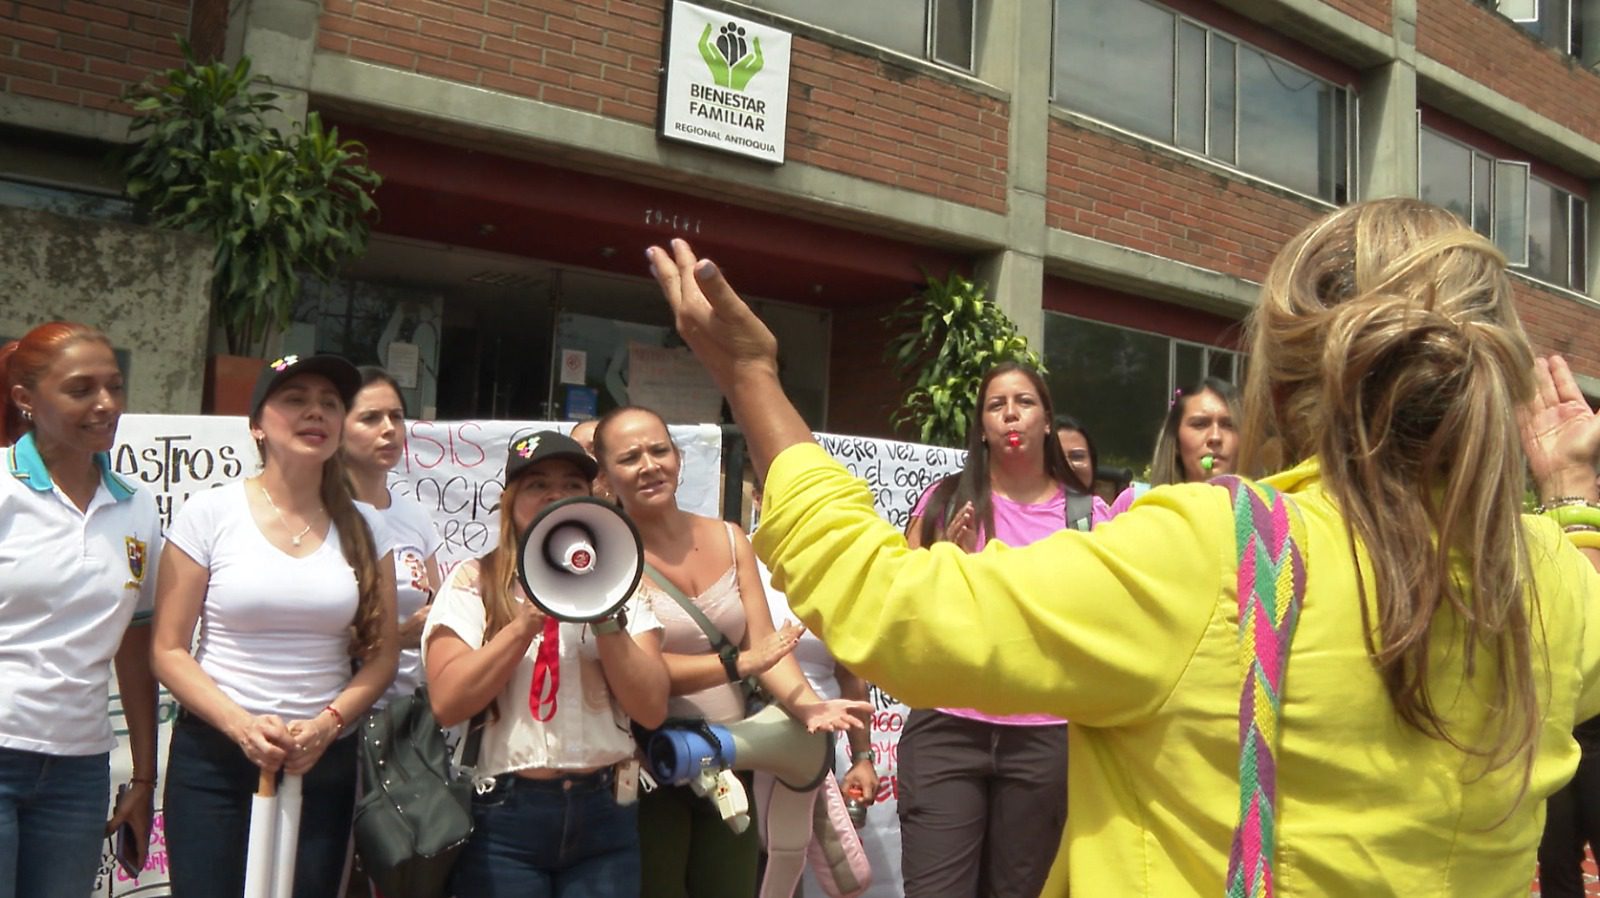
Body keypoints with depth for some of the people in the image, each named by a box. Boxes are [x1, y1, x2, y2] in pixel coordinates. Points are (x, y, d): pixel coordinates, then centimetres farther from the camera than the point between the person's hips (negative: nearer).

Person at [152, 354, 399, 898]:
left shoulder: (363, 528, 4)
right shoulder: (210, 513, -3)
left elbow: (382, 654, 4)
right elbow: (168, 650, -4)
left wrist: (328, 724, -11)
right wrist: (241, 725, -17)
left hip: (325, 761, 2)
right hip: (215, 756, -2)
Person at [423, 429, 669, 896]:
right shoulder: (474, 582, 1)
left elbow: (652, 709, -4)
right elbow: (447, 703, -11)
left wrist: (604, 616, -13)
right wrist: (527, 621, -16)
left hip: (604, 811, 2)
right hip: (503, 816, -2)